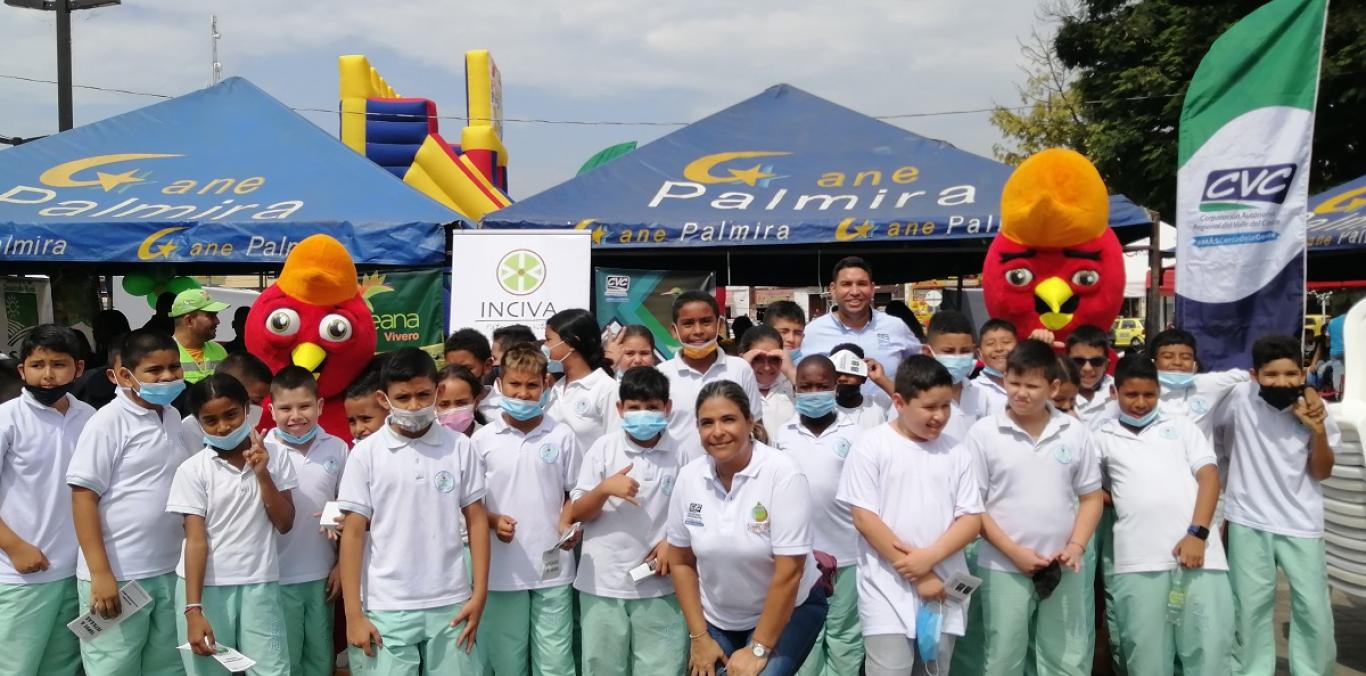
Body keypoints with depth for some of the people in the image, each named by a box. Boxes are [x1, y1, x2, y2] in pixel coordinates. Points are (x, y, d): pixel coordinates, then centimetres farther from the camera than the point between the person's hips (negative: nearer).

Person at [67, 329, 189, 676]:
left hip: (170, 570, 6)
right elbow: (83, 496, -13)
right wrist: (101, 573, -17)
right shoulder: (108, 422, -10)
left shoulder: (173, 417, 9)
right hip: (119, 574, -6)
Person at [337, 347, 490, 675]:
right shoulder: (366, 454, -2)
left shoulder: (460, 447, 1)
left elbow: (477, 520, 5)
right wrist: (353, 614, -4)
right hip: (386, 609, -1)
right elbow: (353, 533, -1)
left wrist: (479, 593, 0)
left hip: (450, 605, 1)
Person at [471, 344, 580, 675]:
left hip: (553, 566, 0)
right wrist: (493, 521, -14)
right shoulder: (482, 440, 0)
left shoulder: (562, 436, 1)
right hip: (502, 569, 0)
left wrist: (567, 525, -10)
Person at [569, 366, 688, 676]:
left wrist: (672, 541, -10)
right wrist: (604, 488, -20)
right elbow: (577, 513, -2)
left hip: (660, 585, 0)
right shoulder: (603, 448, -3)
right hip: (603, 583, 0)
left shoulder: (680, 453, -1)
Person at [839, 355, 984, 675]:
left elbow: (971, 519, 3)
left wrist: (929, 557, -14)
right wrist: (917, 576, -10)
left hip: (943, 589, 4)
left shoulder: (957, 452, 6)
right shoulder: (872, 446, -5)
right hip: (889, 591, -4)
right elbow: (864, 518, -9)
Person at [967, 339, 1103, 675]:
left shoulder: (1075, 433, 2)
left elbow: (1090, 497, 9)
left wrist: (1076, 546, -6)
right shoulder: (984, 433, -5)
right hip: (1003, 569, -2)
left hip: (1062, 569, 2)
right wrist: (1015, 552, -11)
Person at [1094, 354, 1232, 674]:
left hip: (1198, 549, 0)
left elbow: (1209, 477, 7)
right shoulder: (1104, 437, 15)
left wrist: (1197, 533, -5)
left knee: (1210, 648, -2)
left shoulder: (1182, 426, 16)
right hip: (1138, 561, 0)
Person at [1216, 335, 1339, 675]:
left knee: (1314, 609, 5)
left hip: (1301, 524, 1)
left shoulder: (1314, 408, -5)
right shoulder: (1240, 397, -10)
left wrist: (1318, 430, -16)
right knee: (1250, 607, 8)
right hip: (1249, 522, -1)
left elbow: (1321, 472, -1)